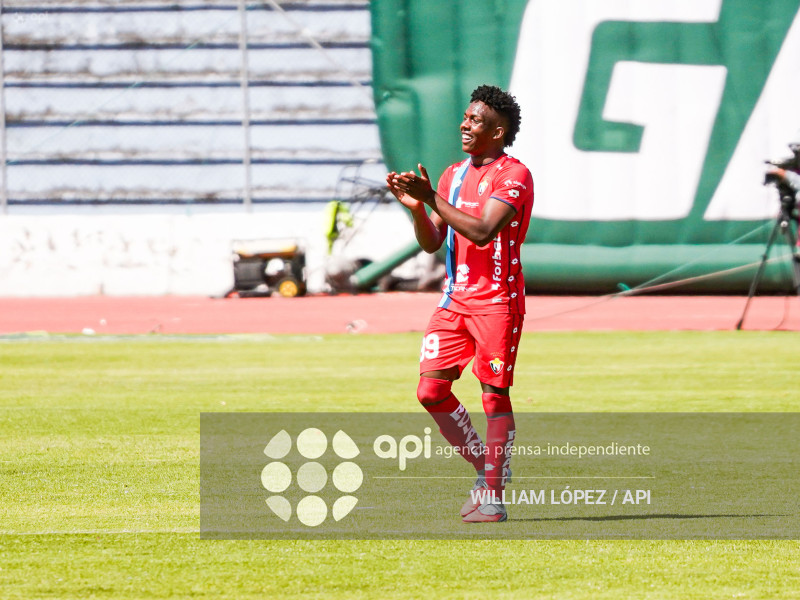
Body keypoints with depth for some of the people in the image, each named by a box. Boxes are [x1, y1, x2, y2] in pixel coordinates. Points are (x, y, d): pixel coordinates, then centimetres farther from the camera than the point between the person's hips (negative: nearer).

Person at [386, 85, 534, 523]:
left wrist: (433, 199, -22)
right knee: (431, 390, 0)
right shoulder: (454, 175, 15)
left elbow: (483, 231, -22)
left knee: (494, 395, -6)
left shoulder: (514, 175, -8)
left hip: (496, 301, -7)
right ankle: (484, 468, 16)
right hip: (455, 300, 7)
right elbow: (431, 243, 14)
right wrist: (416, 206, -4)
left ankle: (493, 497, -2)